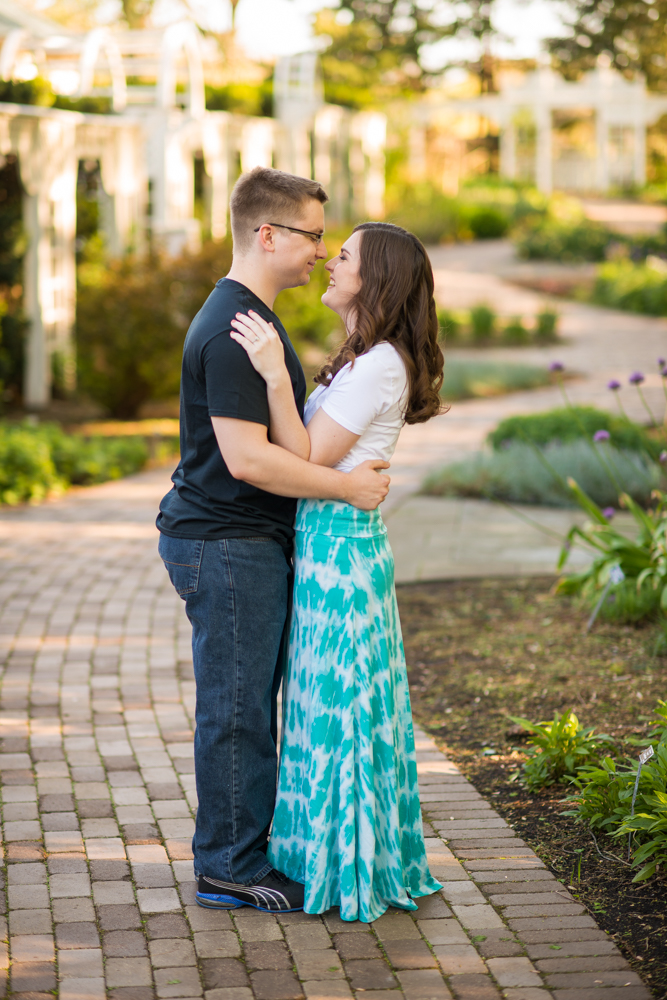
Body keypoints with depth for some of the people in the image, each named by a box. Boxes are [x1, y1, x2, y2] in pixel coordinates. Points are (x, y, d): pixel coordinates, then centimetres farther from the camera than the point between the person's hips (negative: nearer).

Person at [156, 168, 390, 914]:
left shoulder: (248, 317, 17)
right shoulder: (235, 329, -19)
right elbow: (247, 458, -25)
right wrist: (347, 485, -18)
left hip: (247, 542, 11)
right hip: (227, 545, -11)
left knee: (248, 704, 15)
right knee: (235, 707, -3)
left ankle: (239, 852, 24)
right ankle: (230, 867, 6)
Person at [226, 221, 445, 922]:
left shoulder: (379, 367, -17)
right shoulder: (365, 360, 14)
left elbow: (306, 460, -19)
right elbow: (312, 454, 13)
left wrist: (275, 376, -24)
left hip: (340, 545, -10)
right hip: (327, 541, 10)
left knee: (340, 704, -2)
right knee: (331, 701, 15)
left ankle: (352, 870, 9)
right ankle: (328, 853, 25)